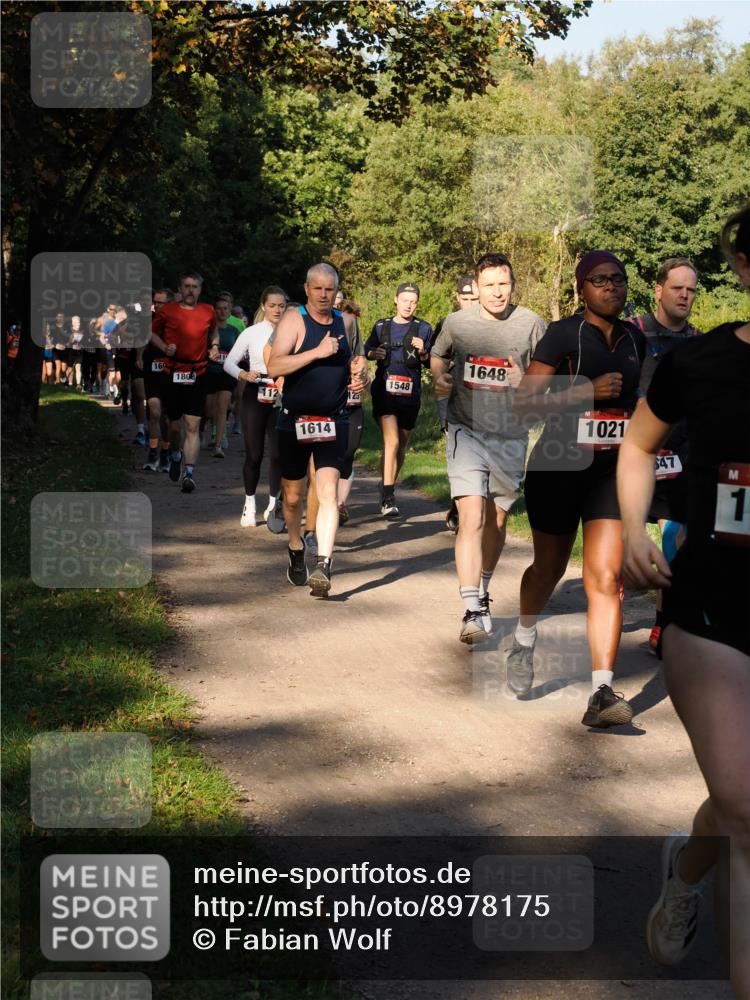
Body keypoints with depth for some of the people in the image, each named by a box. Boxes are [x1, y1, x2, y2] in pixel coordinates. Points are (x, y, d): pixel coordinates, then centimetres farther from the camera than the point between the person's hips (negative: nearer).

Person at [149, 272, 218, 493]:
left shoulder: (208, 311, 5)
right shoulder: (168, 310, -1)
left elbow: (214, 332, 25)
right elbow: (151, 331, 12)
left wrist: (214, 346, 6)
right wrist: (164, 347, -5)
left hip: (197, 375, 0)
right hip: (172, 374, 0)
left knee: (193, 426, -9)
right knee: (174, 425, 10)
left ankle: (189, 473, -11)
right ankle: (175, 455, 41)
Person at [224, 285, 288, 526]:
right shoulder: (252, 333, -1)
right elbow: (229, 363, 1)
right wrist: (244, 375, -18)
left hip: (282, 399, 1)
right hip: (255, 398, 0)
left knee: (278, 453, -2)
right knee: (254, 454, 2)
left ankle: (273, 504, 13)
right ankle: (249, 504, 18)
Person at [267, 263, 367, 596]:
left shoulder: (344, 322, 8)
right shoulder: (294, 320, -7)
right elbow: (274, 367, -19)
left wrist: (357, 375, 2)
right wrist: (318, 352, -25)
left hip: (333, 422, 2)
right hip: (295, 420, -2)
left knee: (328, 493, -14)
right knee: (293, 496, 12)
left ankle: (323, 566, -20)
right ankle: (296, 553, 36)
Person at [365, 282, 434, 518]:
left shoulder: (424, 329, 6)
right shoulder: (381, 326, 9)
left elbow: (431, 363, 4)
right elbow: (366, 350, 19)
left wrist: (423, 352, -17)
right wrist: (374, 354, -3)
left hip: (410, 394, 2)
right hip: (384, 392, -2)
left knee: (401, 446, 12)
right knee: (391, 442, -17)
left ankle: (389, 488, 32)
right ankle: (387, 498, -18)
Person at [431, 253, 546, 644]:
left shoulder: (531, 324, -3)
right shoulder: (457, 323, -1)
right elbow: (438, 358, 18)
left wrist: (527, 382, -16)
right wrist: (439, 380, -3)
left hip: (510, 437, 2)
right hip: (467, 432, -2)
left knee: (495, 521, 16)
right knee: (471, 519, -17)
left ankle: (482, 589, 40)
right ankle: (472, 612, -20)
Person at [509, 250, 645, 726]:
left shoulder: (635, 339, 8)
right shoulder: (563, 334, -8)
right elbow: (524, 401, -14)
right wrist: (587, 391, -22)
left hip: (612, 471, 3)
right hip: (558, 467, -3)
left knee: (605, 577, -11)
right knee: (549, 570, 15)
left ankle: (602, 692, -14)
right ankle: (524, 642, 46)